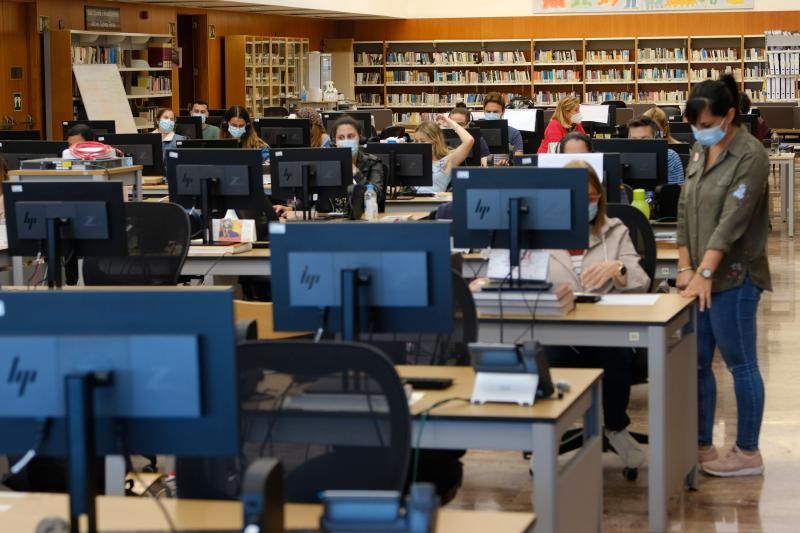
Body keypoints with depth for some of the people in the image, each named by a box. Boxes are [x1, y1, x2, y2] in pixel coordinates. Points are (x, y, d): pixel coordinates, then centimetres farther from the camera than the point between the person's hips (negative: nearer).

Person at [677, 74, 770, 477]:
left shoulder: (750, 156, -13)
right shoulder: (700, 150, 11)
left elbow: (731, 221, -19)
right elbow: (685, 211, 12)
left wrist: (704, 273, -23)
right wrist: (685, 267, 2)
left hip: (733, 277, -8)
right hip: (701, 275, 8)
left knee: (741, 365, 1)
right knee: (696, 363, 10)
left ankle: (748, 453, 10)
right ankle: (702, 446, 21)